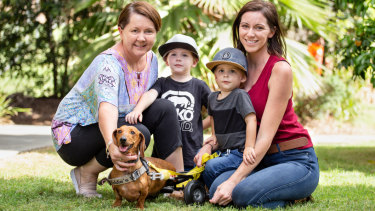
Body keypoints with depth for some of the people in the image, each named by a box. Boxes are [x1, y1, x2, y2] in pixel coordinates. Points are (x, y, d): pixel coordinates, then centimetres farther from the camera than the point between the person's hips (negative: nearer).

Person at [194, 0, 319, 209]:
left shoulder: (280, 69, -14)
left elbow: (265, 136, -19)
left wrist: (233, 181, -26)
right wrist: (209, 144, -9)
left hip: (296, 160, -6)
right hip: (259, 159, 6)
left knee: (244, 193, -32)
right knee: (217, 188, -21)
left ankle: (293, 197, -1)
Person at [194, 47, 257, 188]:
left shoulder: (240, 96, -9)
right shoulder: (212, 98, 12)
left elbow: (251, 120, -17)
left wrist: (249, 148, -24)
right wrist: (215, 137, 17)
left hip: (239, 153, -8)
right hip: (224, 152, 8)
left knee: (211, 166, -23)